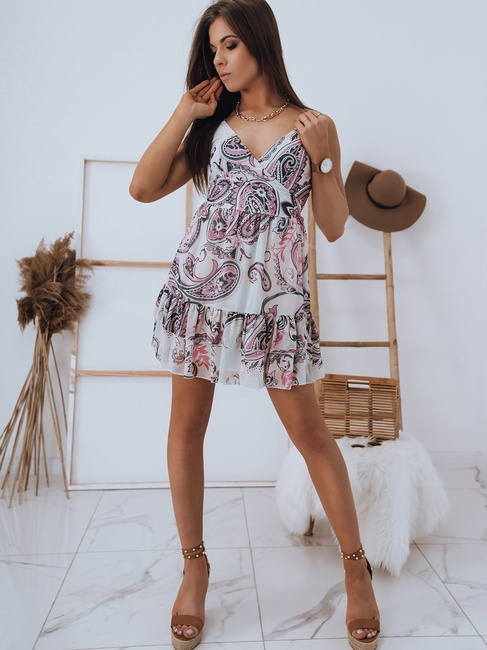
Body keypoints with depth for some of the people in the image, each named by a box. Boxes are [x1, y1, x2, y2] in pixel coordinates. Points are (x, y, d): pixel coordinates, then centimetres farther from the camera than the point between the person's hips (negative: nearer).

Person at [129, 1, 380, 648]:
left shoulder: (314, 126, 10)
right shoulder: (211, 125, 16)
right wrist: (183, 112, 7)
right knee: (187, 425, 5)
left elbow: (334, 227, 6)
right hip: (198, 284, 3)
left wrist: (320, 155, -5)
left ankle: (356, 567, 21)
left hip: (276, 297, -2)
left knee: (310, 431, 0)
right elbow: (143, 188, 3)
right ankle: (195, 564, 25)